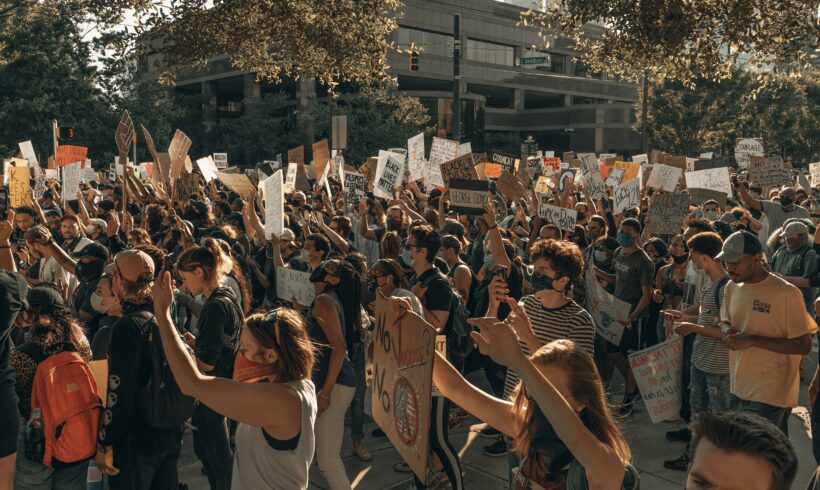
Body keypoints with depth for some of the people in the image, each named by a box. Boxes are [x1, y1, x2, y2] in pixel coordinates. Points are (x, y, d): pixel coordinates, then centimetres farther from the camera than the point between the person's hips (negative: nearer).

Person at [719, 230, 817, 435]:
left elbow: (804, 345, -16)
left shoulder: (786, 293, -17)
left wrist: (751, 340, -22)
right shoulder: (732, 287, 5)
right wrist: (728, 331, -6)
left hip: (771, 394, -6)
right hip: (742, 387, 6)